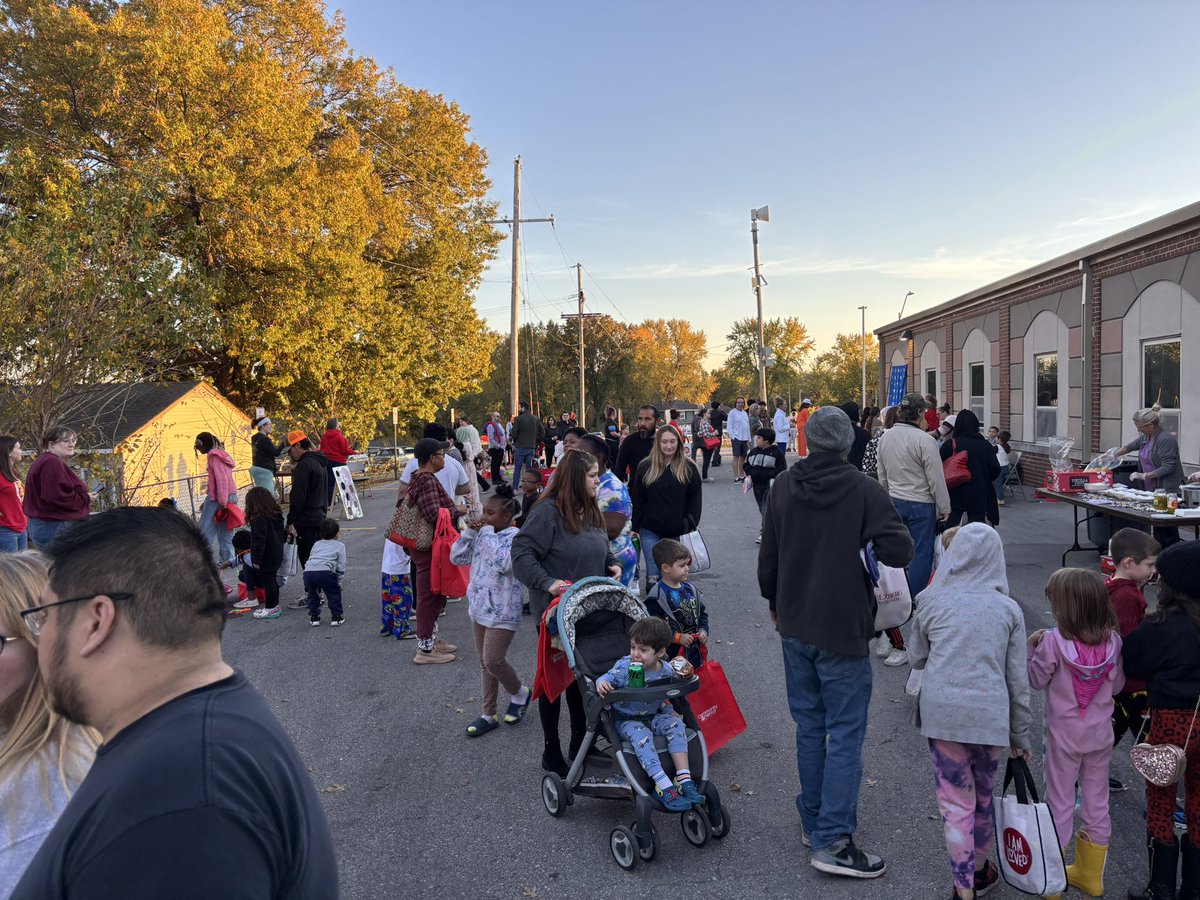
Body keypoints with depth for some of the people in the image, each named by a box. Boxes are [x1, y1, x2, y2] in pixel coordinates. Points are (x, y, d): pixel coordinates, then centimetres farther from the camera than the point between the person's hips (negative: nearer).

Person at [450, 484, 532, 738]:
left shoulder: (516, 536, -16)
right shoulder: (482, 534, 6)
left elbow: (503, 563, -32)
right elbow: (457, 558, 6)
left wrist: (488, 534, -24)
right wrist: (468, 532, -6)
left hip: (502, 611, -8)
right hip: (480, 606, 8)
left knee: (493, 661, -7)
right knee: (485, 662, 14)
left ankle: (520, 692, 22)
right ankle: (489, 714, 26)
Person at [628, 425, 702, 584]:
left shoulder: (688, 467, 0)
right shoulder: (645, 467, 1)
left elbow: (695, 498, 3)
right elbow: (637, 500, 4)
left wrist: (691, 525, -5)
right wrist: (635, 528, 2)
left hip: (678, 533, 0)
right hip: (651, 531, 0)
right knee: (653, 576, -2)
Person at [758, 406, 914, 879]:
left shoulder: (783, 487, 1)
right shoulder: (863, 489, -12)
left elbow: (767, 555, 7)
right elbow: (900, 551, -17)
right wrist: (865, 544, 4)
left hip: (795, 627, 5)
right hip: (843, 629, -5)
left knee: (809, 726, 16)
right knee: (845, 734, 2)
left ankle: (814, 820, 27)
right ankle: (832, 840, 1)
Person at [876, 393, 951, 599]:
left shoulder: (885, 437, 4)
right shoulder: (924, 440, -17)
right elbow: (936, 479, -13)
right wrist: (944, 508, -4)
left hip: (895, 502, 7)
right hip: (921, 504, -7)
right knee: (921, 553, 1)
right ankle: (915, 600, 3)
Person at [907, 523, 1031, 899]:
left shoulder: (932, 601, 2)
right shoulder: (1008, 609, 4)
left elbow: (916, 658, 13)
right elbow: (1018, 678, 6)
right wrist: (1020, 734, 15)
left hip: (941, 711, -1)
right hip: (990, 714, 2)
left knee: (956, 802, 8)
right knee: (984, 796, 20)